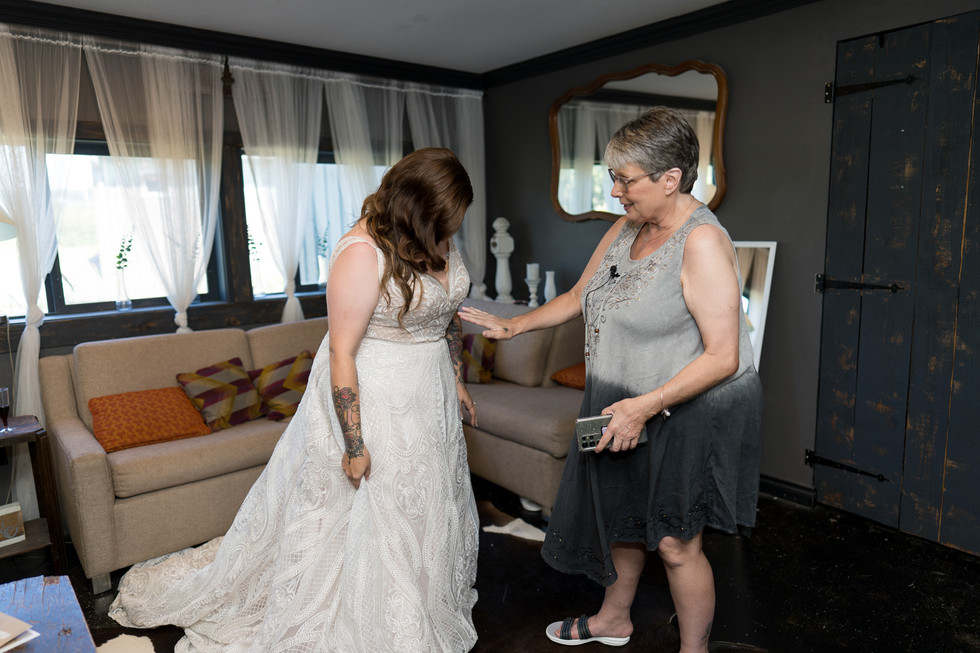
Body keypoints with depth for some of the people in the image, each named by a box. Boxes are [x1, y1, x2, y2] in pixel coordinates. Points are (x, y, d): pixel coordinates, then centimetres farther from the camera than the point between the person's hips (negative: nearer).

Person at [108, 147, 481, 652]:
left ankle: (430, 604, 47)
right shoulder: (362, 253, -26)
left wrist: (457, 381, 16)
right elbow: (341, 352, -24)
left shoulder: (436, 237, -2)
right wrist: (354, 445, -20)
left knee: (427, 505, 22)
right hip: (371, 399, -8)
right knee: (363, 515, 8)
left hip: (430, 396, 8)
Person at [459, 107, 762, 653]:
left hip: (690, 412, -8)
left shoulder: (702, 243, -24)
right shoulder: (626, 228, 3)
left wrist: (647, 405, -30)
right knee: (623, 516, 22)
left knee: (675, 542, 7)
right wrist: (514, 326, 8)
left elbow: (723, 357, -26)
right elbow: (579, 297, 14)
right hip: (626, 408, 8)